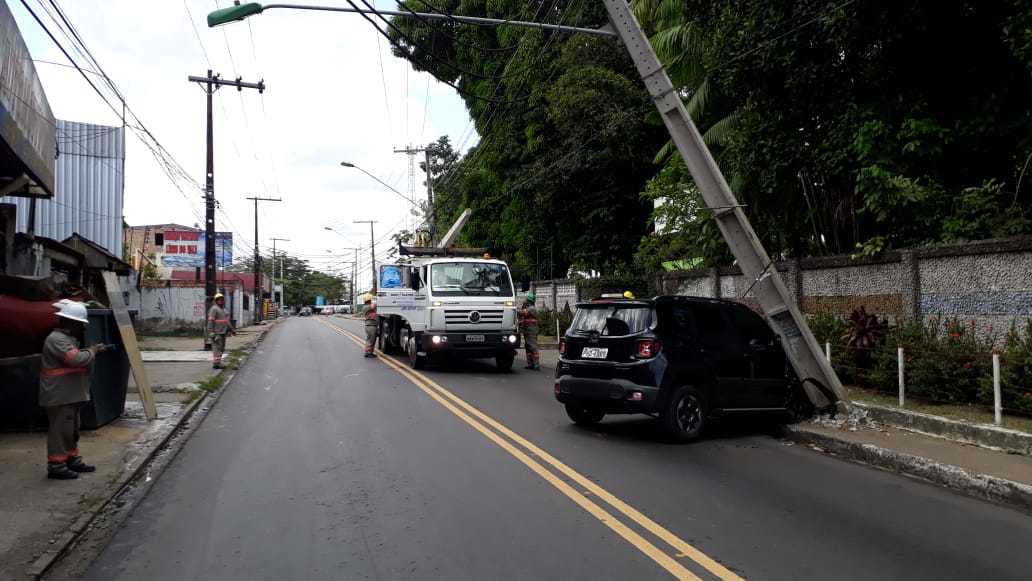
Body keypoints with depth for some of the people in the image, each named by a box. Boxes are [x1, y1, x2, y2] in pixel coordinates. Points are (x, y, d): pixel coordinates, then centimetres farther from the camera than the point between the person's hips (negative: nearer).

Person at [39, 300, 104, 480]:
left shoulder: (66, 338, 16)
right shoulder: (56, 339, -19)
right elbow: (75, 359, -29)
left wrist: (90, 350, 6)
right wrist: (91, 352, -13)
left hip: (69, 395, 11)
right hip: (59, 396, -11)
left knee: (72, 430, 17)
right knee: (60, 430, -6)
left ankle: (72, 460, 26)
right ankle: (56, 466, 0)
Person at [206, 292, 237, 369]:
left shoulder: (224, 309, 19)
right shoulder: (214, 309, -9)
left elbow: (227, 321, 25)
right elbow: (210, 321, -16)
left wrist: (231, 329, 21)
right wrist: (211, 332, -22)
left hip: (222, 332, 9)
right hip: (216, 332, -9)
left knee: (221, 348, 11)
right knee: (217, 347, -11)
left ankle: (217, 362, 17)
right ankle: (216, 363, -11)